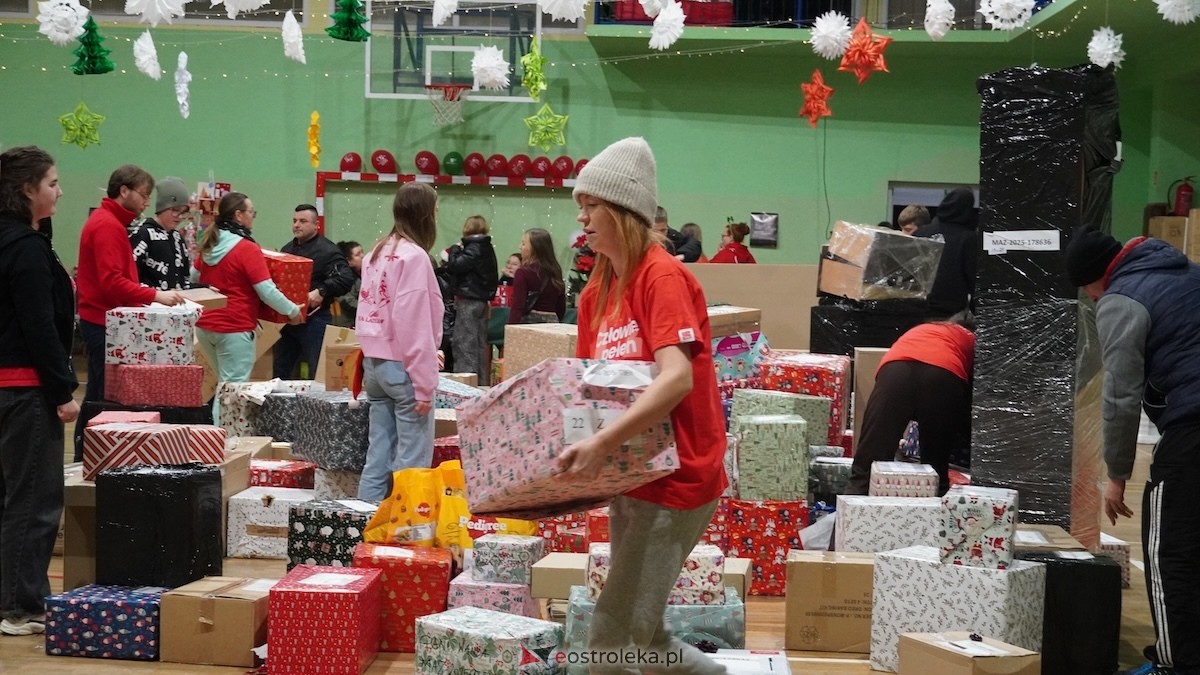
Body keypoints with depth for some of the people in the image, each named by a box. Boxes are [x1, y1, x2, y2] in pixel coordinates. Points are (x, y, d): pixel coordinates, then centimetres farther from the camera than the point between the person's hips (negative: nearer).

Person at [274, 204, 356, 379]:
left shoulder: (327, 251, -8)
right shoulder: (287, 249, 18)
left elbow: (346, 278, -21)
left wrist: (322, 292, -29)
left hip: (314, 320, -8)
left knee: (317, 375, -1)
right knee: (280, 373, 14)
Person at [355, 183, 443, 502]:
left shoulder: (377, 253, 13)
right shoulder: (414, 256, -13)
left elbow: (369, 311, 13)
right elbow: (415, 325, -18)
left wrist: (372, 365, 15)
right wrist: (424, 383, -15)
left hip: (374, 363, 9)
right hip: (401, 367, -8)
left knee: (378, 455, 12)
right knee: (411, 462, -4)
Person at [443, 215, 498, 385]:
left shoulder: (473, 249, -16)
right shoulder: (488, 248, 11)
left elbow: (454, 266, -22)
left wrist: (455, 249, -4)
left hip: (468, 301, -9)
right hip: (482, 300, 9)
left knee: (464, 343, -6)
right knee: (480, 342, 13)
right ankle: (481, 381, 18)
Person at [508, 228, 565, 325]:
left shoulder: (524, 273, -9)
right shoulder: (555, 272, 8)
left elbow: (517, 307, -15)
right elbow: (561, 308, 14)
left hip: (529, 321, -6)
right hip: (552, 322, 6)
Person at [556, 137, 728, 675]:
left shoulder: (663, 276, -16)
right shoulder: (596, 292, 9)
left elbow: (677, 377, -28)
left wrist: (603, 442, -37)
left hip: (676, 476, -9)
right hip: (630, 477, 9)